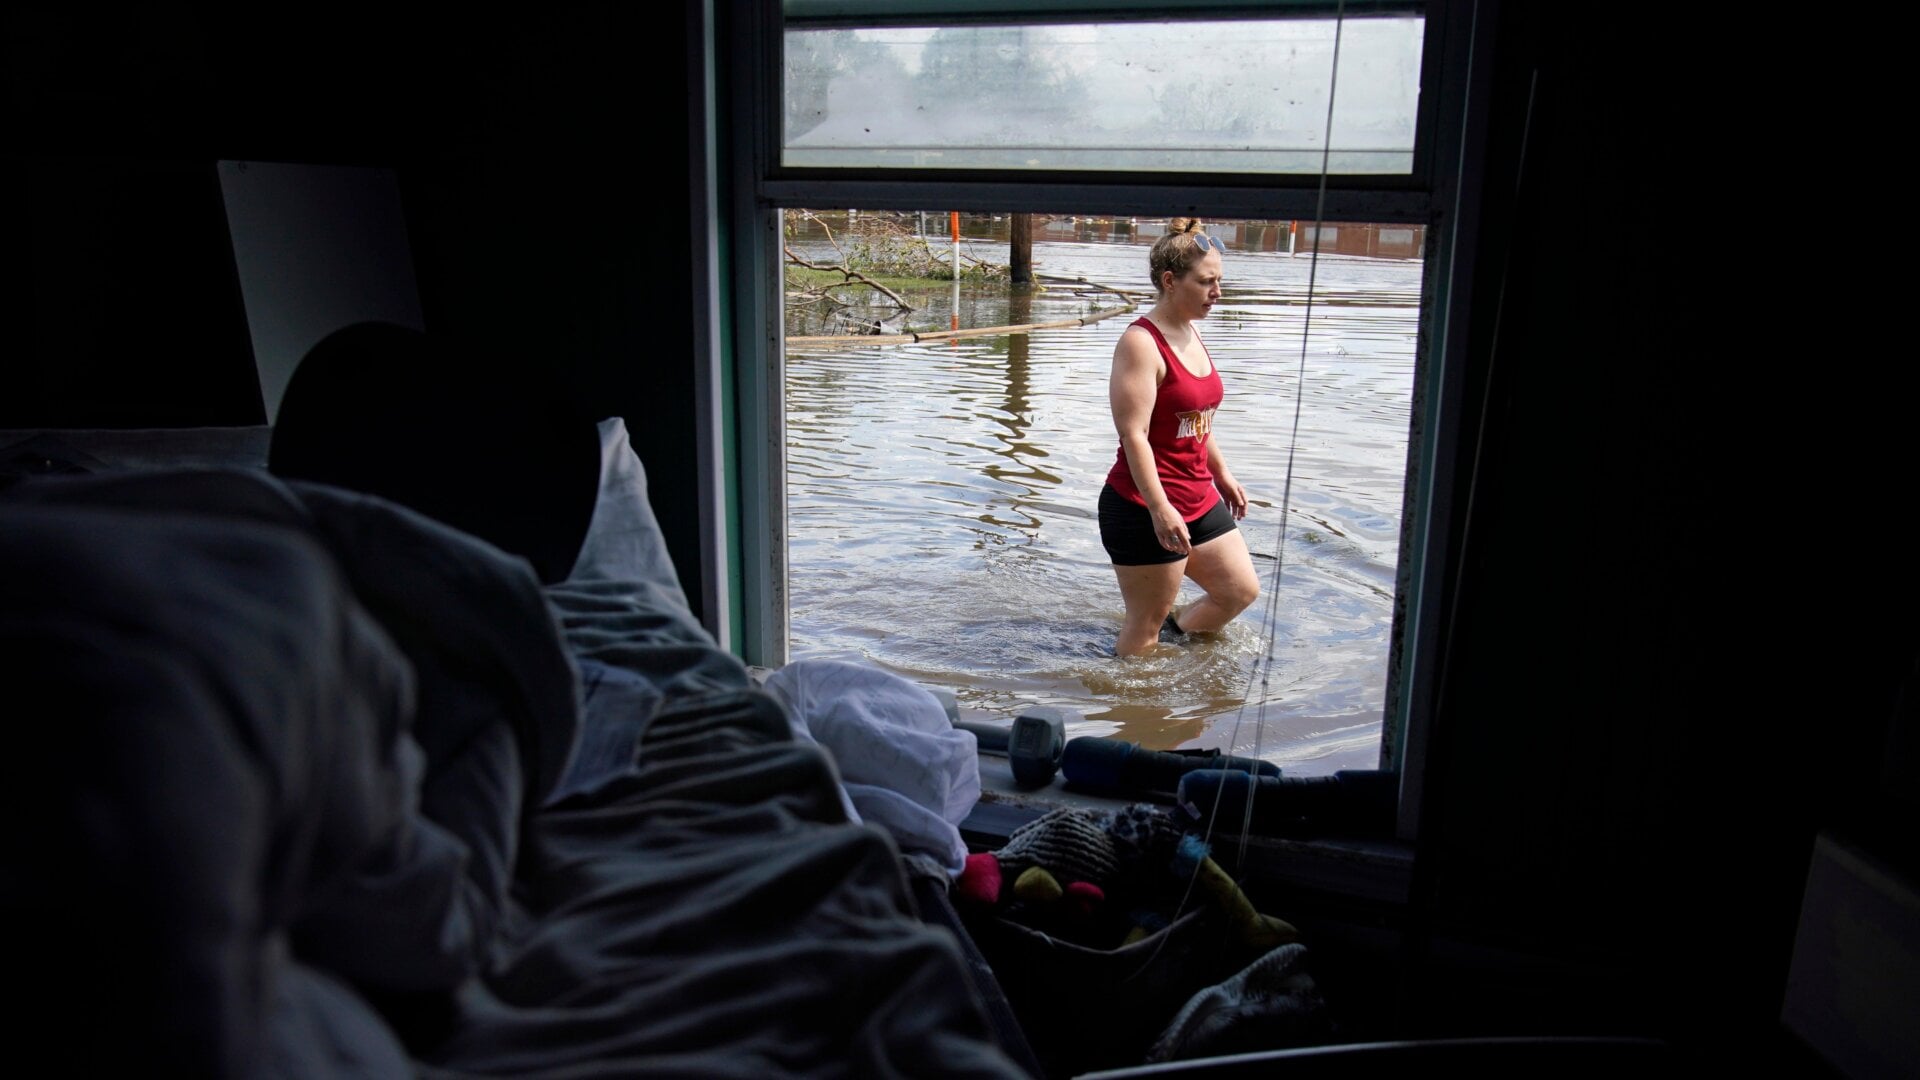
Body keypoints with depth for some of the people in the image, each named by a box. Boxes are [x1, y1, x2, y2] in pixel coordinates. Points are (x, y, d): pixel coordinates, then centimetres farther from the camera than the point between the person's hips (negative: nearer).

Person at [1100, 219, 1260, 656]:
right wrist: (1160, 509, -28)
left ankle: (1176, 632, 36)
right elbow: (1133, 434, -24)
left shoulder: (1191, 334, 10)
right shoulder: (1141, 342, -18)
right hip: (1146, 509, -9)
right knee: (1146, 626, 2)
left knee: (1242, 590, 17)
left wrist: (1222, 474, 25)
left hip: (1198, 500, 9)